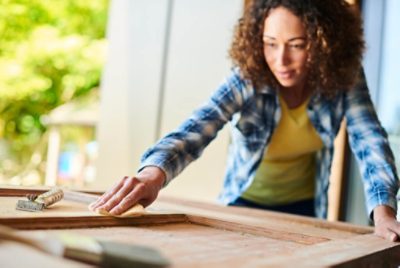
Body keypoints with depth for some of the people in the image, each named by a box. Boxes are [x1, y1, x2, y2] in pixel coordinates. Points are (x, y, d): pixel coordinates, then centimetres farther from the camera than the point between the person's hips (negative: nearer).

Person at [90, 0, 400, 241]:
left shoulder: (344, 77, -19)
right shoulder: (247, 80, -26)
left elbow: (370, 141, -26)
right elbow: (196, 128, -40)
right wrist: (154, 172, -61)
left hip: (304, 206, 2)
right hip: (247, 202, -1)